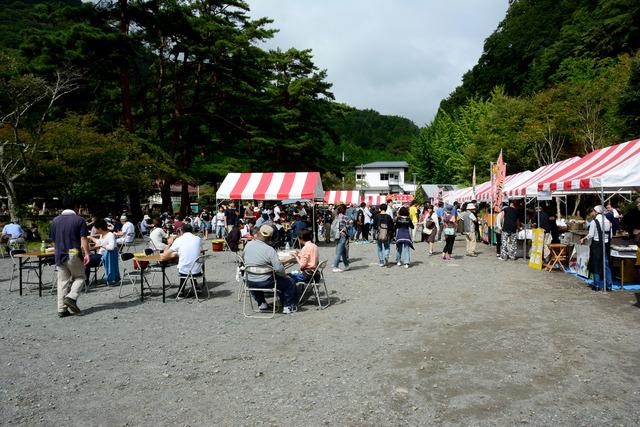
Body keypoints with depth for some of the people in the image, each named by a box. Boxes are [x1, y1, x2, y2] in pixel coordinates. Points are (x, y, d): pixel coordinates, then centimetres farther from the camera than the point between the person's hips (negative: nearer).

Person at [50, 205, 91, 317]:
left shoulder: (55, 220, 12)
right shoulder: (79, 219, 0)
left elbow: (53, 240, 14)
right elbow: (83, 239, -9)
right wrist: (86, 254, -9)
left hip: (59, 255, 4)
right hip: (74, 254, -4)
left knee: (62, 281, 8)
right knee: (79, 277, 11)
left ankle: (61, 309, 5)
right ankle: (71, 297, -12)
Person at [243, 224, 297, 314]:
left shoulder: (248, 245, -5)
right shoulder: (269, 250, -21)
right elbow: (278, 268, -23)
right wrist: (285, 275, -4)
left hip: (250, 283, 5)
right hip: (266, 282, -5)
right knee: (290, 282, 12)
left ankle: (261, 303, 42)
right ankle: (288, 306, 20)